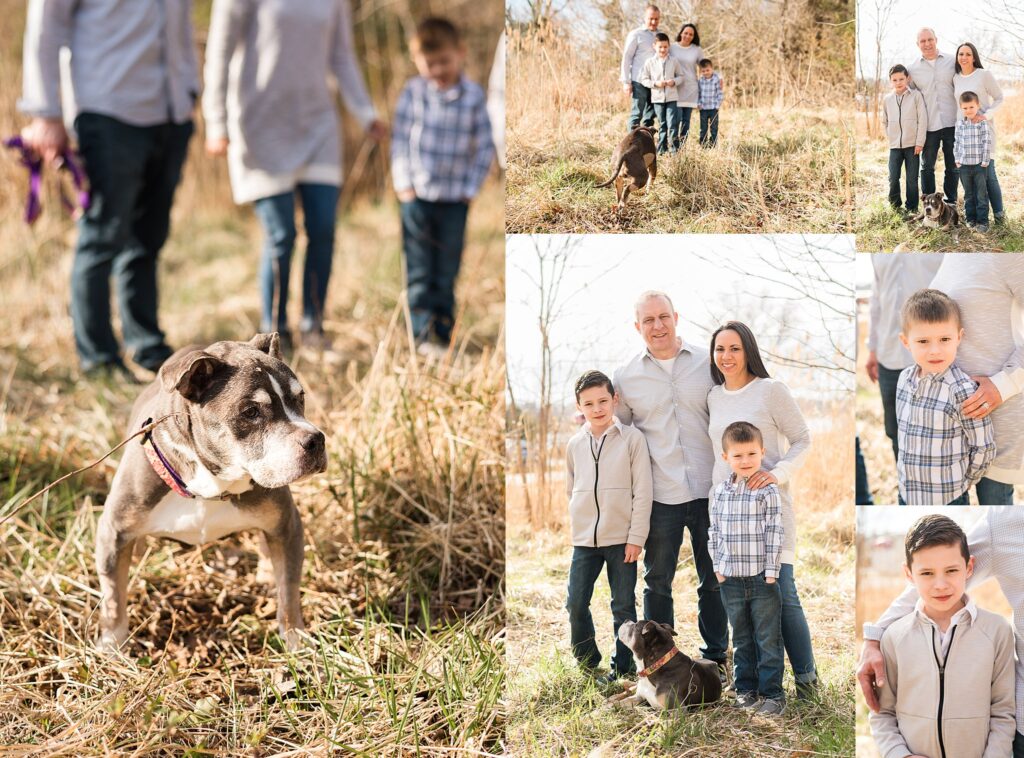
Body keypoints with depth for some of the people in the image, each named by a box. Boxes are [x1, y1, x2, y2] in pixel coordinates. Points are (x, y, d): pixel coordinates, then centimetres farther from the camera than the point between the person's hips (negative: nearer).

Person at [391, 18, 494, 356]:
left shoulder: (474, 97, -2)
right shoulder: (413, 93, -1)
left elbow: (485, 147, 3)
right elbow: (400, 140, 3)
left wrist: (470, 188, -2)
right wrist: (404, 183, -3)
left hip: (455, 200, 0)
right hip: (417, 195, 0)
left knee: (447, 273, 8)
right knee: (420, 271, -1)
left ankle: (442, 332, 15)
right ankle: (423, 332, 1)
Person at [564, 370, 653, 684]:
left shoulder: (632, 438, -5)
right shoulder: (575, 444, 6)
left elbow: (642, 491, -6)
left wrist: (636, 537, -9)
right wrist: (579, 524, 12)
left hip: (622, 539, -3)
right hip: (584, 540, 3)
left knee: (623, 607, 4)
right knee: (576, 604, 2)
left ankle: (622, 669, 16)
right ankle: (587, 664, 20)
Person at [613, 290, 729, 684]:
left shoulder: (707, 363, 3)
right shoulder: (625, 376, 4)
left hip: (708, 490, 0)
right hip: (660, 496, 0)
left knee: (714, 579, 9)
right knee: (657, 582, 6)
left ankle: (716, 655, 22)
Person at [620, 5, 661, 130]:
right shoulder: (636, 35, -2)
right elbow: (626, 58, -3)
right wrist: (626, 81, -8)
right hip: (639, 82, -5)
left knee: (651, 115, 8)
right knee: (637, 114, -4)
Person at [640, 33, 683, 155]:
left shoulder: (673, 61, 2)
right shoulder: (650, 62, 0)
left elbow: (680, 76, 10)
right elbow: (644, 79, 2)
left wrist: (674, 81, -11)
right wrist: (655, 83, -13)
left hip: (671, 97, -1)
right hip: (657, 98, 1)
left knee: (672, 123, -8)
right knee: (662, 124, 8)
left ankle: (675, 148, -4)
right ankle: (662, 149, 14)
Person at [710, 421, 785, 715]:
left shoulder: (768, 491, -8)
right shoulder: (720, 492, 5)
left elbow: (775, 533, -9)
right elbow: (714, 532, 11)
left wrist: (771, 572, -11)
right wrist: (718, 566, 4)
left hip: (761, 578, -4)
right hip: (731, 580, 4)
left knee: (768, 639, 2)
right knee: (741, 639, 14)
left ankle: (772, 693, 8)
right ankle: (745, 688, 24)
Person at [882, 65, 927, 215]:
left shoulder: (916, 95, -3)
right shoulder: (887, 99, 7)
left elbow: (922, 119, -5)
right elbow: (884, 121, 19)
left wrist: (919, 142, -8)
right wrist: (890, 137, 9)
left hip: (912, 145, -2)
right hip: (894, 146, 2)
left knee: (912, 179, 2)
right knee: (893, 178, -3)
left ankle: (912, 208, 11)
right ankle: (895, 205, 16)